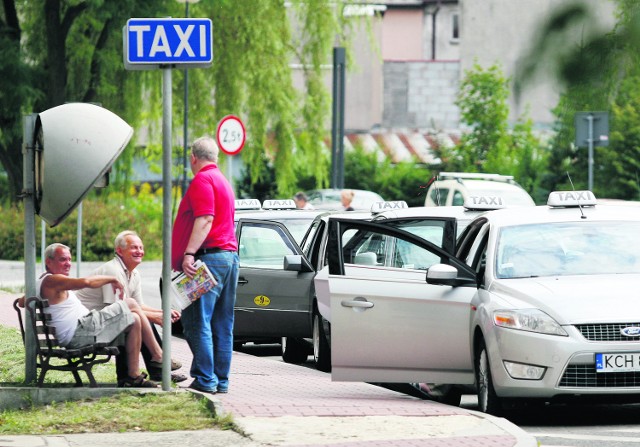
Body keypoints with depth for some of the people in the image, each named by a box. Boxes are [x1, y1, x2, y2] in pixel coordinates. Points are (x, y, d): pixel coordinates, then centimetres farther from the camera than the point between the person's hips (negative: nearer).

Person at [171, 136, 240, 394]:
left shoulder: (202, 180, -7)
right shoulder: (223, 181, 23)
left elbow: (205, 220, -19)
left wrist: (189, 254, -26)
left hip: (208, 257, -10)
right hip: (230, 256, 10)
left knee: (198, 322, -9)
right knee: (222, 324, 10)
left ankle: (205, 380, -13)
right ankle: (221, 380, 10)